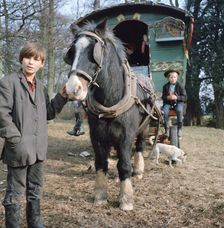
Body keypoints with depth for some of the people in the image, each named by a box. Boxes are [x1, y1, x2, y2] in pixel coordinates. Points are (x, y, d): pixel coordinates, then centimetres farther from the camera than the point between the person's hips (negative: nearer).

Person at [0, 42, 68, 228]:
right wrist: (15, 139, -19)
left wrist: (61, 97, 5)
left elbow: (47, 114, 16)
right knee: (15, 192, 6)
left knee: (35, 190, 19)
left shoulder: (41, 87, 13)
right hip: (19, 148, -7)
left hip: (38, 148, 7)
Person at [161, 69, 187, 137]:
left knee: (179, 110, -35)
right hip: (168, 103, 2)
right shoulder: (165, 86, 5)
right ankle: (166, 129, -16)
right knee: (164, 111, -28)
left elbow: (185, 97, -3)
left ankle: (179, 129, -21)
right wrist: (167, 97, -14)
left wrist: (177, 97, -19)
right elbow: (163, 97, 8)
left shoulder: (180, 86, -2)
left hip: (178, 103, -2)